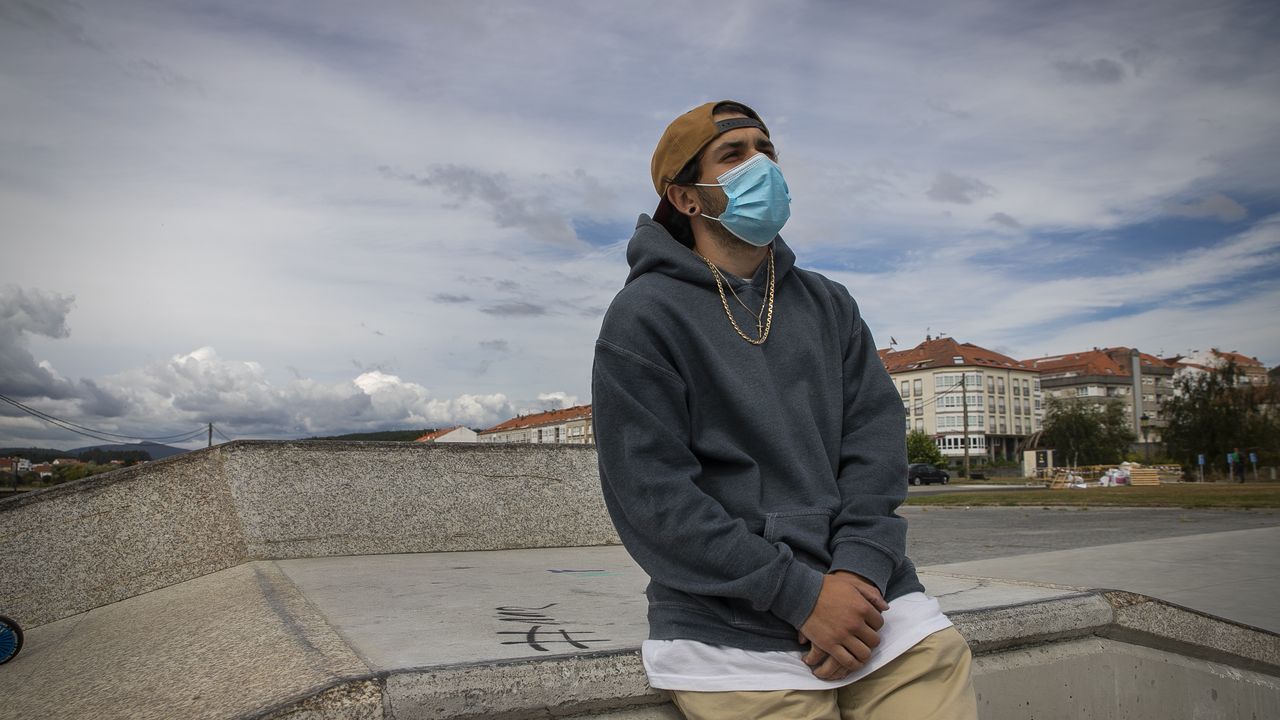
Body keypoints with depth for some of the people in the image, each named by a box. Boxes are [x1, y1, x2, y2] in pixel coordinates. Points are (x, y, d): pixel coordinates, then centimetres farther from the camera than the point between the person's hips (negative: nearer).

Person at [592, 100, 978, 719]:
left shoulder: (829, 304, 13)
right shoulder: (643, 316, -3)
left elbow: (877, 438, 5)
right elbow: (650, 495, -11)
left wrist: (859, 570, -11)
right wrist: (802, 593, -14)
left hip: (874, 596, 4)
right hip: (733, 629, -3)